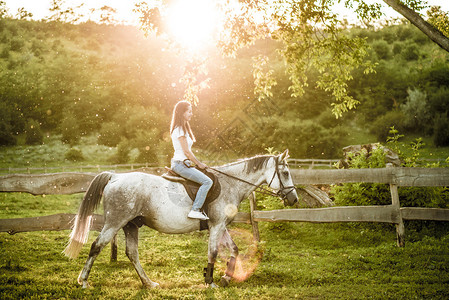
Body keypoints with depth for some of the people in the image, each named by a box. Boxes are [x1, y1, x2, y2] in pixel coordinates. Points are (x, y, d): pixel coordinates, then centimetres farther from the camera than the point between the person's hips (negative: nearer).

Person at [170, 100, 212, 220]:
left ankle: (197, 208, 13)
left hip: (183, 164, 11)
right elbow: (186, 152, -17)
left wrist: (198, 163, 13)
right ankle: (195, 210, -19)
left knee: (206, 180, 19)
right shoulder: (180, 130, -15)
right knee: (207, 181, -18)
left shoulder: (183, 128, 17)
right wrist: (199, 164, -7)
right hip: (180, 164, -11)